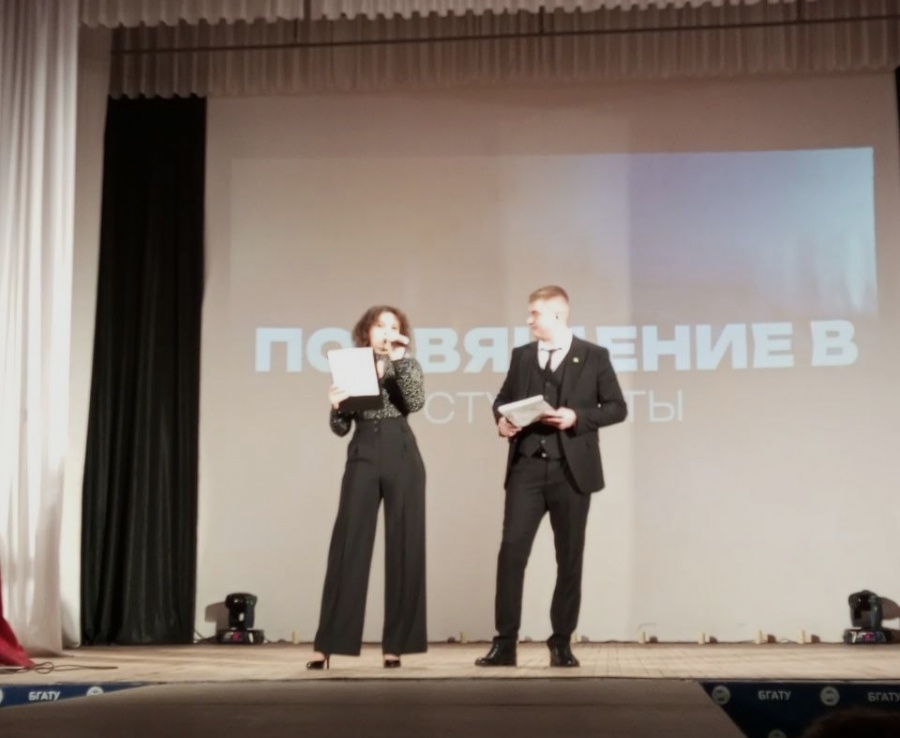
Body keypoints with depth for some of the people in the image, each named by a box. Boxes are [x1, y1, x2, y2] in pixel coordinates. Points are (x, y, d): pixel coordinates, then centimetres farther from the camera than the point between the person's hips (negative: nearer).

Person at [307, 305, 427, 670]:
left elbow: (416, 401, -11)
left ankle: (395, 644, 6)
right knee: (348, 547, -5)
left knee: (404, 547, -1)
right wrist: (336, 406, -13)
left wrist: (399, 358, -13)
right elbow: (341, 427, 7)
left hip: (402, 458, 0)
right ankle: (326, 643, -3)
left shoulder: (407, 365, 11)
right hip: (363, 457, 0)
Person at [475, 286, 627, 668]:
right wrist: (502, 420, -2)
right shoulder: (521, 356, 12)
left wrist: (578, 417, -14)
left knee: (569, 559, 5)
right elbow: (503, 399, 21)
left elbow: (617, 407, 1)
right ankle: (505, 642, -2)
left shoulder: (594, 356, 1)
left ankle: (561, 642, 16)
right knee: (511, 551, -7)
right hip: (527, 467, 2)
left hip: (571, 470, -2)